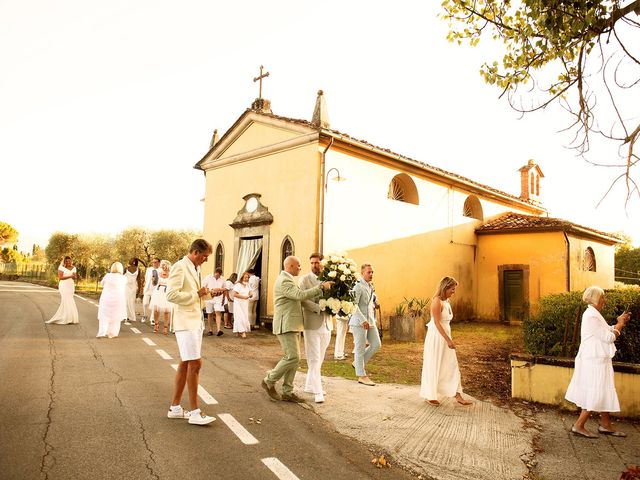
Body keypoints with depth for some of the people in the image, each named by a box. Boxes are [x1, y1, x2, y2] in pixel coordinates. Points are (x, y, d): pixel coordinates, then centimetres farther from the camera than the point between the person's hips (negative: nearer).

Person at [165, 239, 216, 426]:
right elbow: (171, 295, -22)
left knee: (185, 364, 12)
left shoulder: (195, 269, 16)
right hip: (186, 322, -9)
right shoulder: (180, 267, -12)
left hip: (195, 321, 9)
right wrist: (197, 294, -15)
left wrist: (204, 294, 7)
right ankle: (195, 412, -1)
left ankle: (175, 407, 22)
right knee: (195, 363, -9)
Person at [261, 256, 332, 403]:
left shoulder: (288, 280, 19)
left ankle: (287, 392, 13)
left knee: (293, 359, 8)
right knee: (293, 357, -11)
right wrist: (321, 287, -25)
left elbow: (298, 296, 27)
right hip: (286, 326, -10)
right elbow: (300, 295, -28)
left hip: (292, 326, 10)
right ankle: (269, 381, 4)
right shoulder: (284, 281, -16)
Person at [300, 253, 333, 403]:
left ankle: (310, 386, 27)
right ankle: (317, 392, 0)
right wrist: (320, 308, -24)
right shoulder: (304, 280, -4)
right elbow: (303, 300, -15)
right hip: (312, 324, -5)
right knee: (314, 359, -3)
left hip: (326, 324, 5)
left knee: (319, 359, 14)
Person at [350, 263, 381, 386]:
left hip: (370, 321, 9)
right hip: (359, 321, -9)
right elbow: (354, 305, -21)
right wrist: (363, 320, -25)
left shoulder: (371, 287, 14)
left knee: (376, 344, 8)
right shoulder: (358, 286, -13)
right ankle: (362, 376, 9)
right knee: (360, 348, -1)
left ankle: (357, 363, 24)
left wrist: (372, 320, 19)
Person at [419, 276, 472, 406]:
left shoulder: (446, 301, 8)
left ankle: (458, 396, 15)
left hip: (445, 336, 9)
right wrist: (448, 340, -22)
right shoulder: (437, 301, -18)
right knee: (434, 367, 4)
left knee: (452, 366, 9)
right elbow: (437, 323, -21)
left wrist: (449, 339, 15)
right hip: (436, 337, -9)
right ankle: (431, 396, 17)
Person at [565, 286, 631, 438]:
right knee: (596, 393, -4)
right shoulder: (592, 316, -20)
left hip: (598, 359, 10)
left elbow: (607, 332, 14)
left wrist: (620, 322, 8)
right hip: (594, 361, -10)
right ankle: (578, 426, 3)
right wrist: (620, 323, -5)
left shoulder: (594, 314, 13)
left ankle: (606, 425, 26)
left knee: (604, 392, 16)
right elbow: (609, 337, -18)